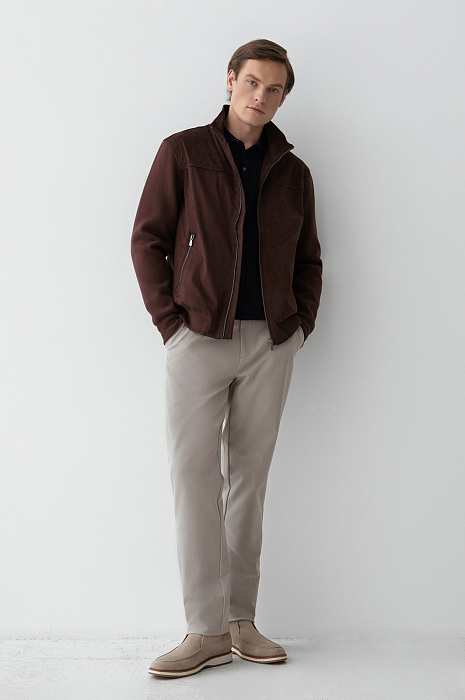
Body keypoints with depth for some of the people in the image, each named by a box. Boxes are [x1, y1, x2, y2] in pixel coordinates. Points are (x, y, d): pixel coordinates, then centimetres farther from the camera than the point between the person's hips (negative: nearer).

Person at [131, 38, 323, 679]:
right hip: (200, 337, -3)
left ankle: (242, 621, 15)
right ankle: (207, 630, 0)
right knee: (195, 476, -7)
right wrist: (170, 320, -6)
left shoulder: (293, 172, 13)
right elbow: (147, 239, 1)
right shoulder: (183, 152, 4)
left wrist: (302, 324, 6)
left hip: (272, 343, 3)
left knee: (250, 479, 7)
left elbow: (308, 258, 19)